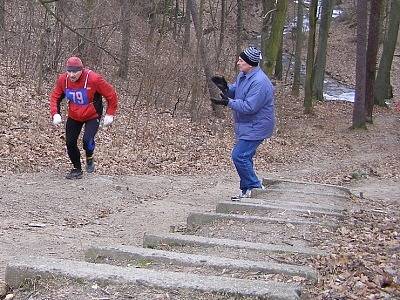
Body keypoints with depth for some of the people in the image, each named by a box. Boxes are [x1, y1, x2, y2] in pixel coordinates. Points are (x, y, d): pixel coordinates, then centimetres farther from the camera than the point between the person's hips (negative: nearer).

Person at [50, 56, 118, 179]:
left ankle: (89, 158, 12)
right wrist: (55, 113, -12)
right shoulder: (63, 80, -14)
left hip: (92, 116, -4)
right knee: (70, 143, 1)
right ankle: (77, 169, 22)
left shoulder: (94, 79, -27)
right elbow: (55, 97, 2)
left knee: (87, 140, -23)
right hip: (73, 117, 4)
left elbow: (111, 94, -15)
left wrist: (110, 114, -11)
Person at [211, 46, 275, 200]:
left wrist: (228, 102, -28)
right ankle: (247, 190, 28)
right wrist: (226, 88, -1)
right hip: (245, 126, 10)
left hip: (255, 128, -10)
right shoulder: (243, 75, 6)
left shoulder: (259, 83, -26)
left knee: (239, 156, -14)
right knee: (243, 156, 16)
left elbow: (249, 107, -29)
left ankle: (254, 187, 0)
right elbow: (236, 91, 20)